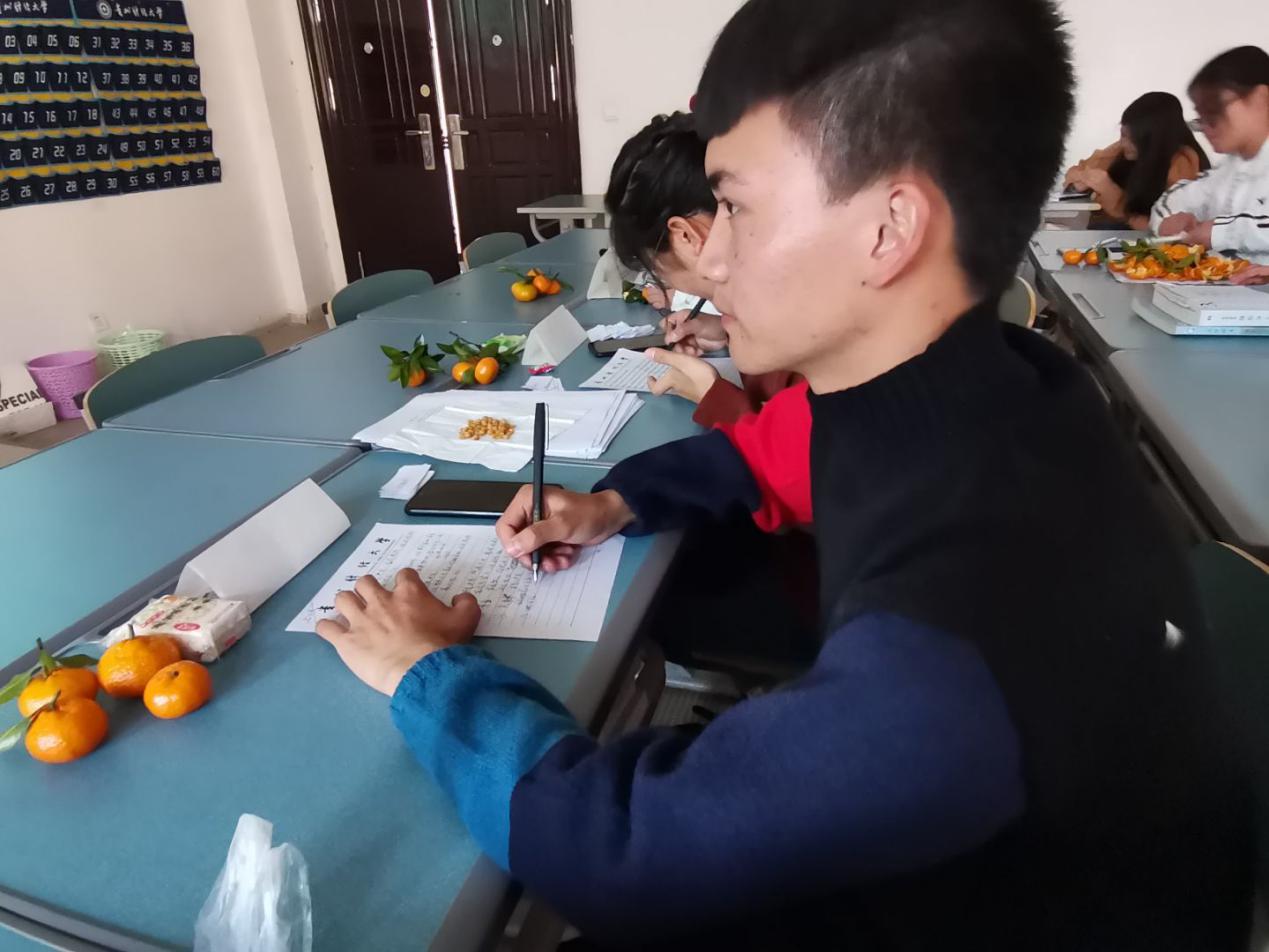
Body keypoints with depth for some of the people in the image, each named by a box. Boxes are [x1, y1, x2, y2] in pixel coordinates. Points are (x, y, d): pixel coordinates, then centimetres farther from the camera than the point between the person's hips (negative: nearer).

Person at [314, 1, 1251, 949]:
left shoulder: (956, 641, -42)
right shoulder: (941, 389, -16)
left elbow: (610, 851, -31)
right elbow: (763, 448, 6)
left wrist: (432, 671, -16)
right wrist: (615, 503, -10)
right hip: (915, 842, 5)